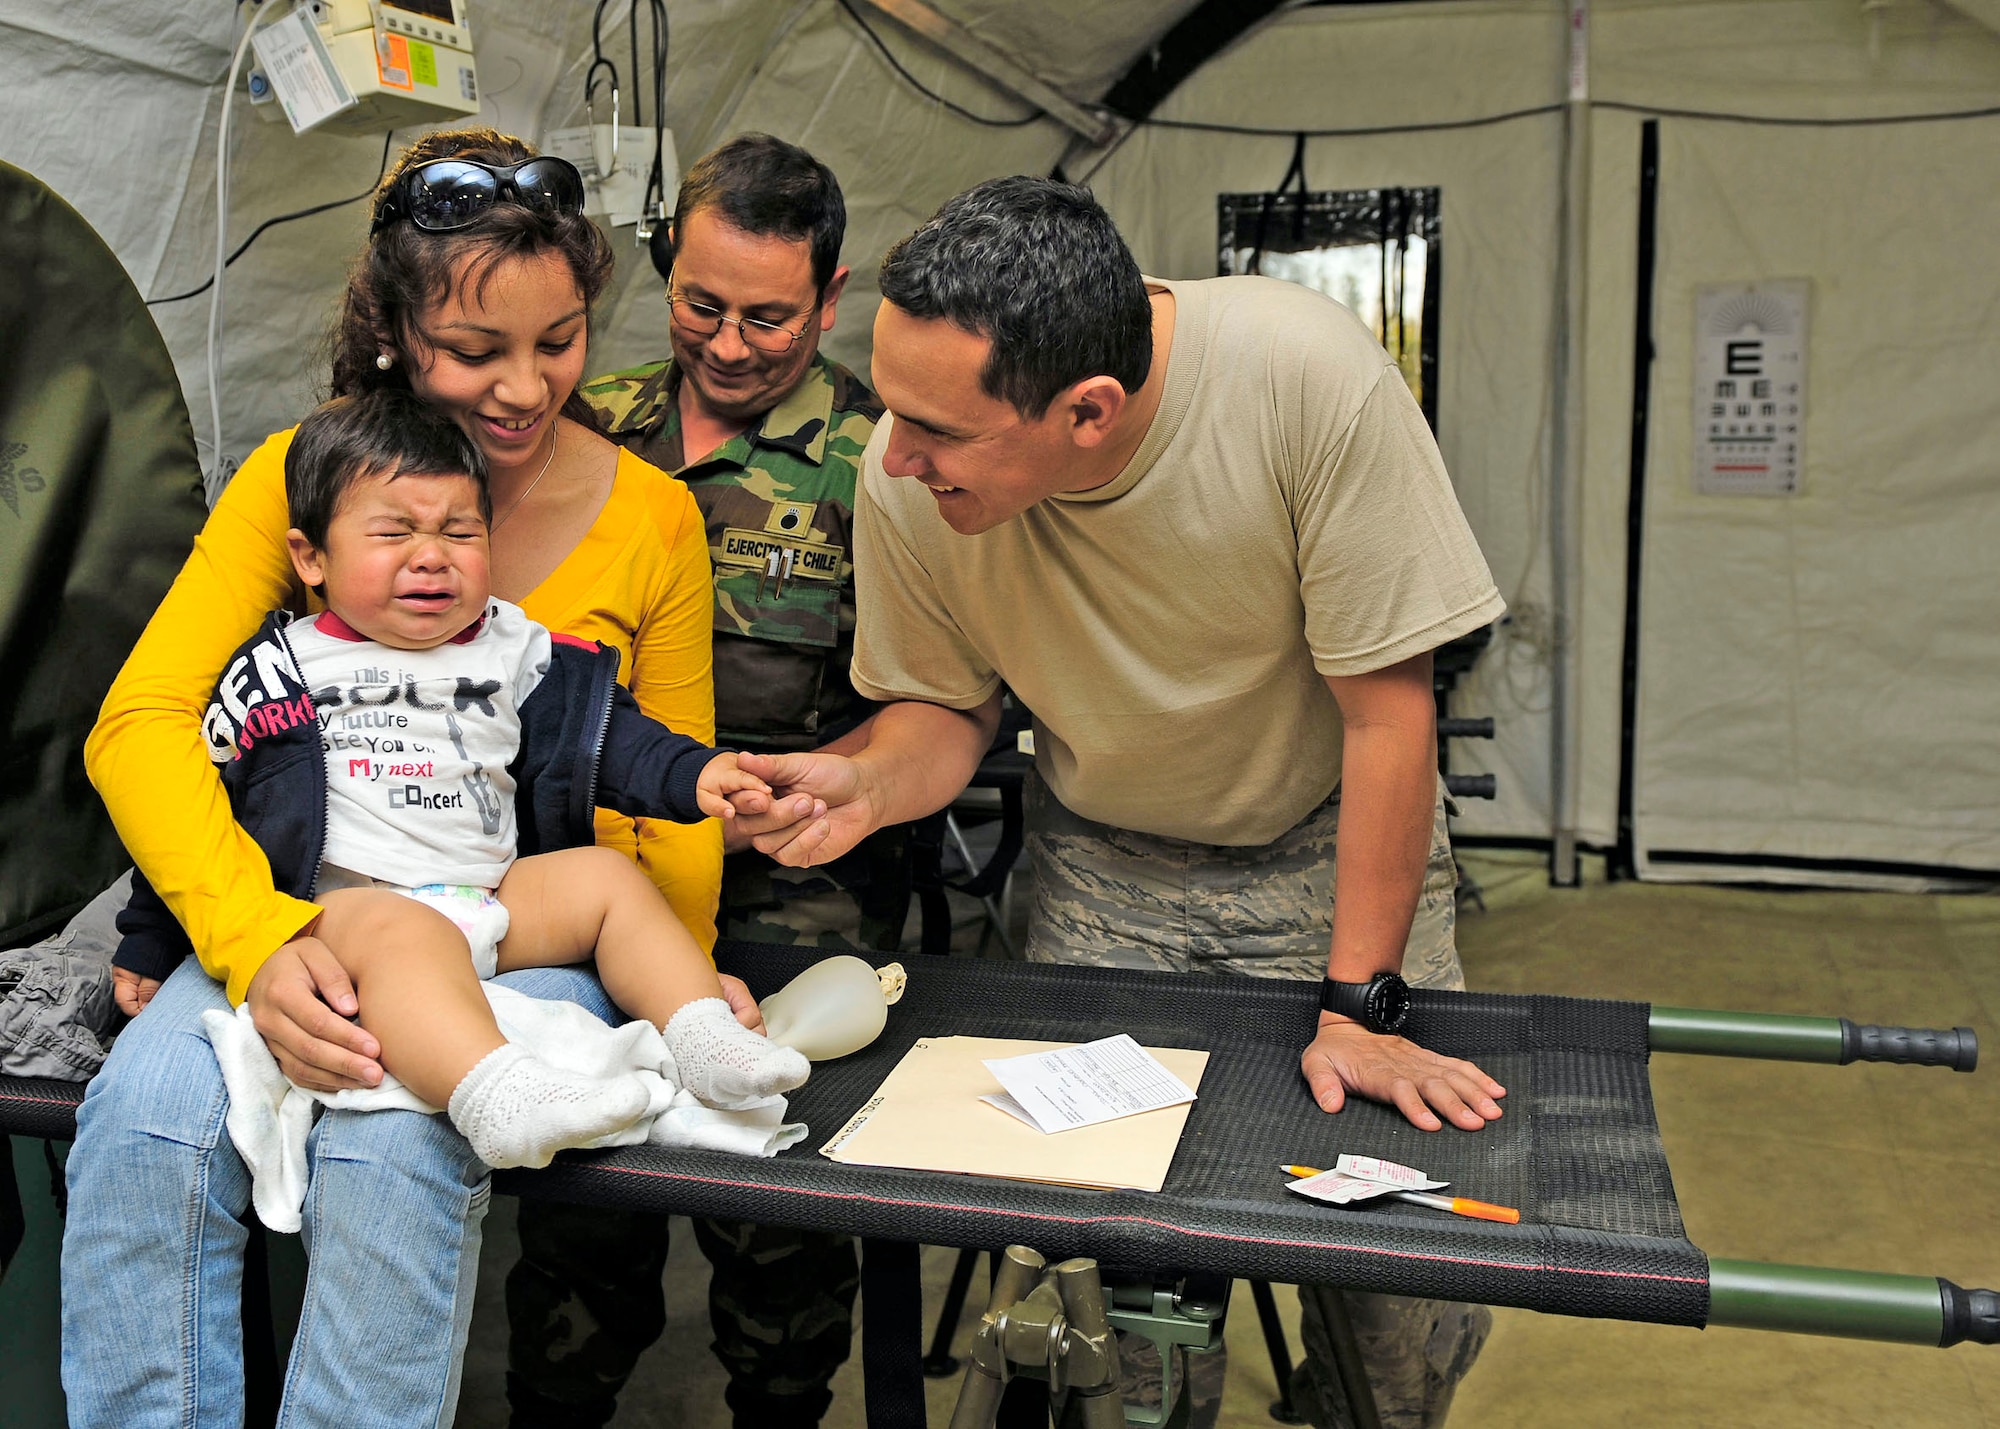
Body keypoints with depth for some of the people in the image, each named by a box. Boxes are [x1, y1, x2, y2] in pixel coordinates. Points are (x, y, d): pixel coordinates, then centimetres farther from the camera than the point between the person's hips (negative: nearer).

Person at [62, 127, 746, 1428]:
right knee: (146, 1120, -26)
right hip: (313, 916, 2)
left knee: (397, 1149, -30)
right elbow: (141, 721, -9)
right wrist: (254, 935, -25)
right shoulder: (303, 476, 0)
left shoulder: (653, 519, 0)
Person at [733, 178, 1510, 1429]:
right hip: (1104, 868, 2)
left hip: (1326, 844, -1)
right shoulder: (905, 481, -21)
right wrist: (869, 782, -25)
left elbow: (1387, 710, -21)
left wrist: (1358, 1007, -18)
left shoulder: (1312, 377, -30)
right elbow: (949, 704, -3)